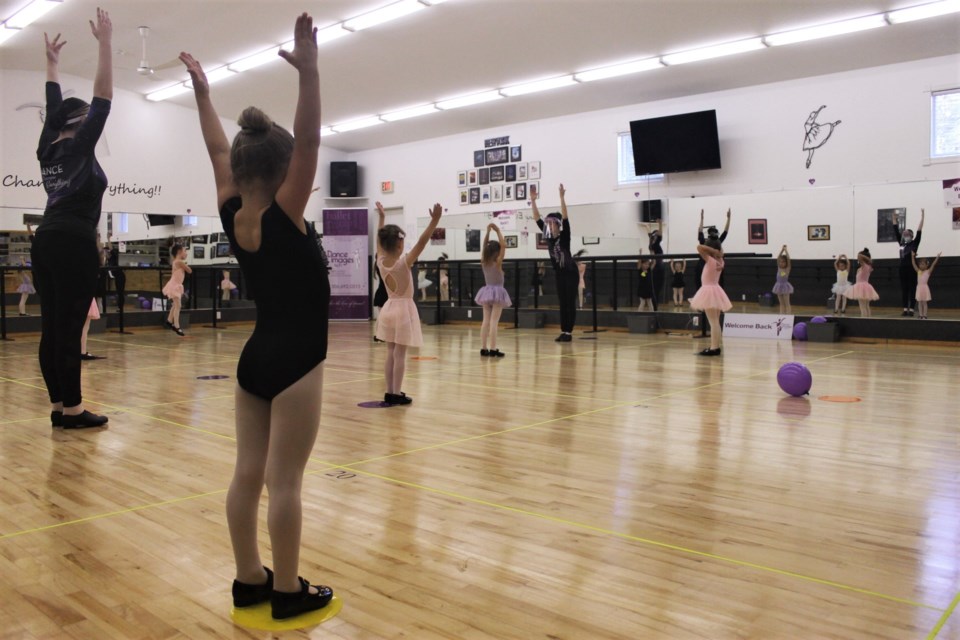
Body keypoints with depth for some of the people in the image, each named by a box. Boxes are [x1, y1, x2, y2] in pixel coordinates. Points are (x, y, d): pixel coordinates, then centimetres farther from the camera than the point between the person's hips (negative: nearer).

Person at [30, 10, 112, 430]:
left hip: (46, 241, 8)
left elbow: (54, 105, 30)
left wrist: (52, 61, 39)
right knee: (69, 329, -8)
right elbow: (103, 96, -5)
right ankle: (72, 410, -5)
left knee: (52, 328, 6)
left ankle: (58, 407, 11)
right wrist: (105, 43, -3)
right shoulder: (79, 145, -2)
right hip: (73, 243, -8)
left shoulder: (48, 147, 15)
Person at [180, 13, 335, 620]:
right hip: (294, 364, -7)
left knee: (249, 474, 10)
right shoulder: (283, 218, -15)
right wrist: (309, 69, -27)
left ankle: (249, 580, 23)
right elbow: (309, 141, -24)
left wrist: (202, 90, 21)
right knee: (285, 481, -1)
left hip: (255, 359, 7)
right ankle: (289, 591, 10)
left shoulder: (233, 216, 1)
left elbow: (220, 152, 13)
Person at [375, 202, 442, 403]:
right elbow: (422, 241, -24)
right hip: (403, 308, -6)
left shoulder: (381, 262, -2)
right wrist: (435, 220, -27)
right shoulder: (404, 262, -17)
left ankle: (389, 392, 11)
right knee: (399, 354, -4)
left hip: (389, 308, 6)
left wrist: (381, 217, 22)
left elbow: (379, 240, 13)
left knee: (390, 353, 10)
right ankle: (396, 393, -3)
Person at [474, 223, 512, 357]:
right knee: (494, 321, -8)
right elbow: (504, 245, -15)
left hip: (487, 292, 6)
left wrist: (488, 231, 6)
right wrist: (498, 231, -10)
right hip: (497, 292, -6)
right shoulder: (497, 263, -12)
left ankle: (483, 348, 7)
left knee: (486, 321, 8)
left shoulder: (483, 262, 2)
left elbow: (484, 247, 11)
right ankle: (493, 349, -10)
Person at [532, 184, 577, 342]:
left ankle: (568, 332, 0)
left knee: (570, 303, -3)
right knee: (562, 304, 9)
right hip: (559, 274, 6)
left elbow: (565, 217, -25)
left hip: (570, 273, -6)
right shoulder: (548, 236, 3)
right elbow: (537, 219, 2)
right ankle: (563, 332, 12)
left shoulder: (564, 236, -12)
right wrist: (533, 201, -7)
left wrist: (562, 197, -34)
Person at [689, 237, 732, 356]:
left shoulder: (711, 260, -15)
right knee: (715, 322, 12)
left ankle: (714, 347, -12)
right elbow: (720, 253, 29)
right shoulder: (719, 260, 7)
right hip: (715, 291, 9)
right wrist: (717, 249, 10)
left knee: (713, 322, -11)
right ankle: (715, 346, 16)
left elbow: (699, 248, -22)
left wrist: (713, 250, -15)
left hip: (710, 291, -8)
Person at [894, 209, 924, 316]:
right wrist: (895, 219, 10)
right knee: (904, 289, 6)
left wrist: (922, 217, -12)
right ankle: (905, 309, 9)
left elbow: (919, 232, -8)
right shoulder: (901, 243, 10)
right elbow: (896, 231, 12)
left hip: (912, 268, -5)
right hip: (903, 268, 5)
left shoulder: (914, 243, -1)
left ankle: (911, 309, -1)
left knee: (912, 289, -1)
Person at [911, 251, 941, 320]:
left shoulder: (928, 271, -2)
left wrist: (937, 257, -16)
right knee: (919, 302, 5)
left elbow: (933, 265, -10)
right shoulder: (918, 271, 8)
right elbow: (914, 264, 10)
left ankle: (924, 315, 2)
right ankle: (921, 315, 8)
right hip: (919, 288, 4)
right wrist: (912, 256, 10)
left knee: (924, 302, 0)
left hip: (925, 288, -4)